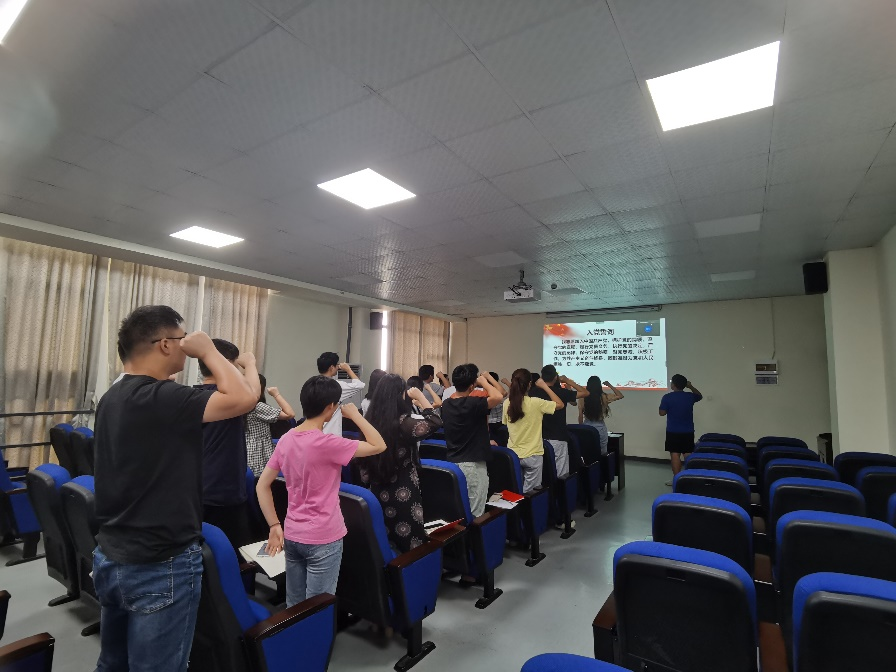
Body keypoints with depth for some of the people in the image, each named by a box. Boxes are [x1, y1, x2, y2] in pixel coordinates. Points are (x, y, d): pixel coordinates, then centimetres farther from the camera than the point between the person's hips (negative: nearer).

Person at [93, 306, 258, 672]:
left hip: (110, 556, 9)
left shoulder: (112, 398, 5)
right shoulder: (160, 397, -25)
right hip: (159, 566, -9)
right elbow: (243, 398, -32)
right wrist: (208, 350, -19)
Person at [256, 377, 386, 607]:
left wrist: (274, 526, 9)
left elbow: (262, 486, 5)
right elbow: (379, 445, -17)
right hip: (323, 539, -7)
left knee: (293, 609, 20)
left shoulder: (286, 439, -1)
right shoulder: (326, 443, -22)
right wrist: (354, 414, -8)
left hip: (292, 536, 7)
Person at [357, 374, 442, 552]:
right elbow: (435, 422, -19)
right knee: (411, 549, 7)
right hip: (402, 496, -7)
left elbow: (363, 465, 7)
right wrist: (420, 396, -10)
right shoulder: (403, 422, -21)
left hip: (378, 493, 7)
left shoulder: (370, 420, -1)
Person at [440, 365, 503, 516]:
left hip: (453, 461, 8)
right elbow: (498, 396, -33)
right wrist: (484, 382, -15)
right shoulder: (472, 404, -21)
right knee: (475, 514, 3)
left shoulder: (446, 404, 3)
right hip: (473, 464, -8)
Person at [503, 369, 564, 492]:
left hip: (512, 454, 5)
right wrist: (545, 386, -1)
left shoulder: (507, 403, -4)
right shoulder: (535, 403, -17)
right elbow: (560, 404, -7)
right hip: (532, 455, -4)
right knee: (529, 493, 7)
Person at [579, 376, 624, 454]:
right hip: (600, 428, -1)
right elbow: (621, 396, 4)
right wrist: (610, 385, 10)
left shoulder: (583, 399, -7)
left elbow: (580, 417, -3)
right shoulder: (604, 397, -10)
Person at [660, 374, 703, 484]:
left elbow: (662, 413, -8)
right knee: (688, 454, 11)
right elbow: (699, 396, 23)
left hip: (673, 432, -4)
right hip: (688, 431, 4)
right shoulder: (690, 396, -1)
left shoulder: (667, 397, -13)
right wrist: (691, 387, 21)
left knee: (675, 454, 2)